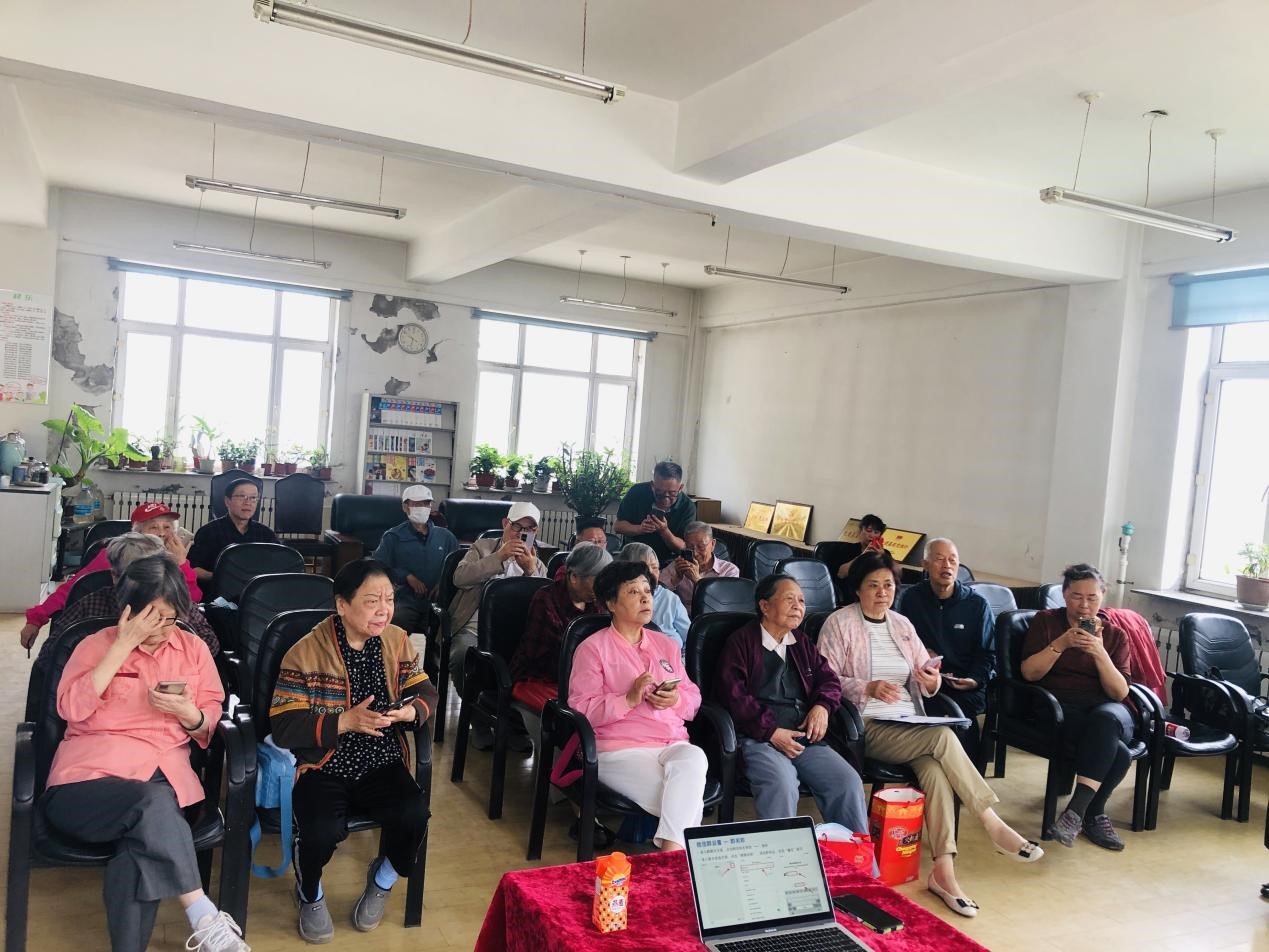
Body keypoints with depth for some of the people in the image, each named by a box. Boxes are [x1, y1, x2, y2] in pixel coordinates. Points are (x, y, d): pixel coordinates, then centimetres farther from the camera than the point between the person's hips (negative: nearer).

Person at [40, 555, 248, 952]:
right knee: (153, 804, -35)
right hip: (90, 775, -1)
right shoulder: (97, 644, 8)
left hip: (161, 773, 2)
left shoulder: (194, 649, 13)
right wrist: (124, 644, -12)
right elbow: (71, 709, -10)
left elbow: (210, 725, 14)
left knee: (143, 841, -34)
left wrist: (189, 714, -11)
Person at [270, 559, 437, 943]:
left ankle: (383, 879, 14)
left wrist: (410, 711, -17)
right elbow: (283, 727, -13)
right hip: (323, 767, -3)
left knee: (414, 815, -24)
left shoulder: (398, 641, 2)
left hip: (381, 764, 3)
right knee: (322, 831, -29)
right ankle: (310, 894, 11)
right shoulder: (306, 651, -11)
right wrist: (345, 722, -25)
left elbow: (426, 692, 7)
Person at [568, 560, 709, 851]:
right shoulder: (593, 648, 1)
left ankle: (672, 850, -32)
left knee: (694, 758, -33)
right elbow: (581, 710, -7)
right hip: (620, 749, -5)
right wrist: (629, 699, -18)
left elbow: (693, 697, 18)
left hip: (673, 745, 5)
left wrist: (676, 700, -6)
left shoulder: (666, 645, 20)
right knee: (688, 801, -29)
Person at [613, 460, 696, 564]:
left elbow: (683, 547, -10)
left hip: (667, 563, -1)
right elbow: (617, 526, -4)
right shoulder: (637, 492, -10)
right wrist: (639, 529, -24)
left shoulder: (688, 506, -12)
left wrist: (664, 531, -28)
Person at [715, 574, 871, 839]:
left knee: (849, 782, -17)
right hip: (759, 738, -5)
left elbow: (829, 679, 24)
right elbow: (734, 695, -6)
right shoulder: (741, 642, 3)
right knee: (782, 785, -34)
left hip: (805, 737, 6)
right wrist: (772, 732, -14)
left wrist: (822, 705, 0)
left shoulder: (802, 644, 25)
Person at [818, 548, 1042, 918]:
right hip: (868, 725, -5)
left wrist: (932, 679, -6)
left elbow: (926, 677, 18)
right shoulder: (839, 623, 0)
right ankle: (994, 825, -19)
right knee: (943, 737, -28)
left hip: (911, 725, 5)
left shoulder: (902, 625, 17)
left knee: (935, 767, -27)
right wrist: (868, 688, -21)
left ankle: (943, 870, -28)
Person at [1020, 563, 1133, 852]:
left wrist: (1100, 653, -15)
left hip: (1105, 710, 2)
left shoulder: (1115, 635, 12)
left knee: (1105, 719, -38)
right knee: (1116, 752, -33)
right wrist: (1061, 643, -15)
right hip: (1058, 708, -2)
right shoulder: (1046, 621, 9)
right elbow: (1029, 673, -1)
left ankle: (1077, 809, -31)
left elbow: (1120, 692, 1)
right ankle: (1094, 814, -15)